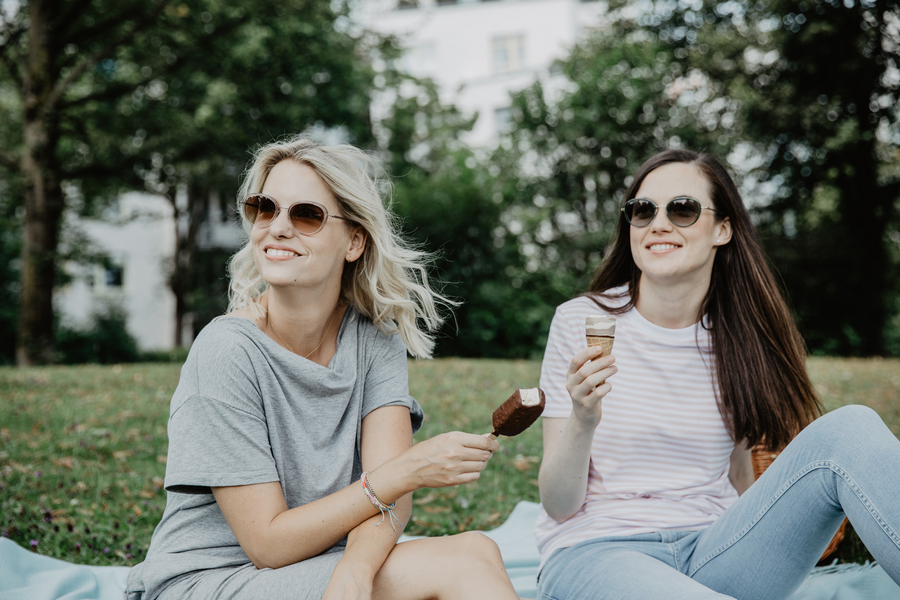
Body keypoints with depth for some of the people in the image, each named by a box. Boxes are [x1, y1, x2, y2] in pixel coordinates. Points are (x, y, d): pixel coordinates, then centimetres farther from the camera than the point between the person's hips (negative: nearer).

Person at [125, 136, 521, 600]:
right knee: (466, 562, -23)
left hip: (320, 560, 5)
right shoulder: (228, 350, -16)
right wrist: (410, 470, -20)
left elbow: (389, 493, -10)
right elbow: (268, 543, -16)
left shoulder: (376, 335, -1)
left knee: (476, 550, -21)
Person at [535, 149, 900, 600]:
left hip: (712, 551, 5)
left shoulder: (738, 340, 6)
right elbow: (558, 505, -4)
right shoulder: (579, 321, -2)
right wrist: (583, 423, -22)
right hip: (594, 555, -4)